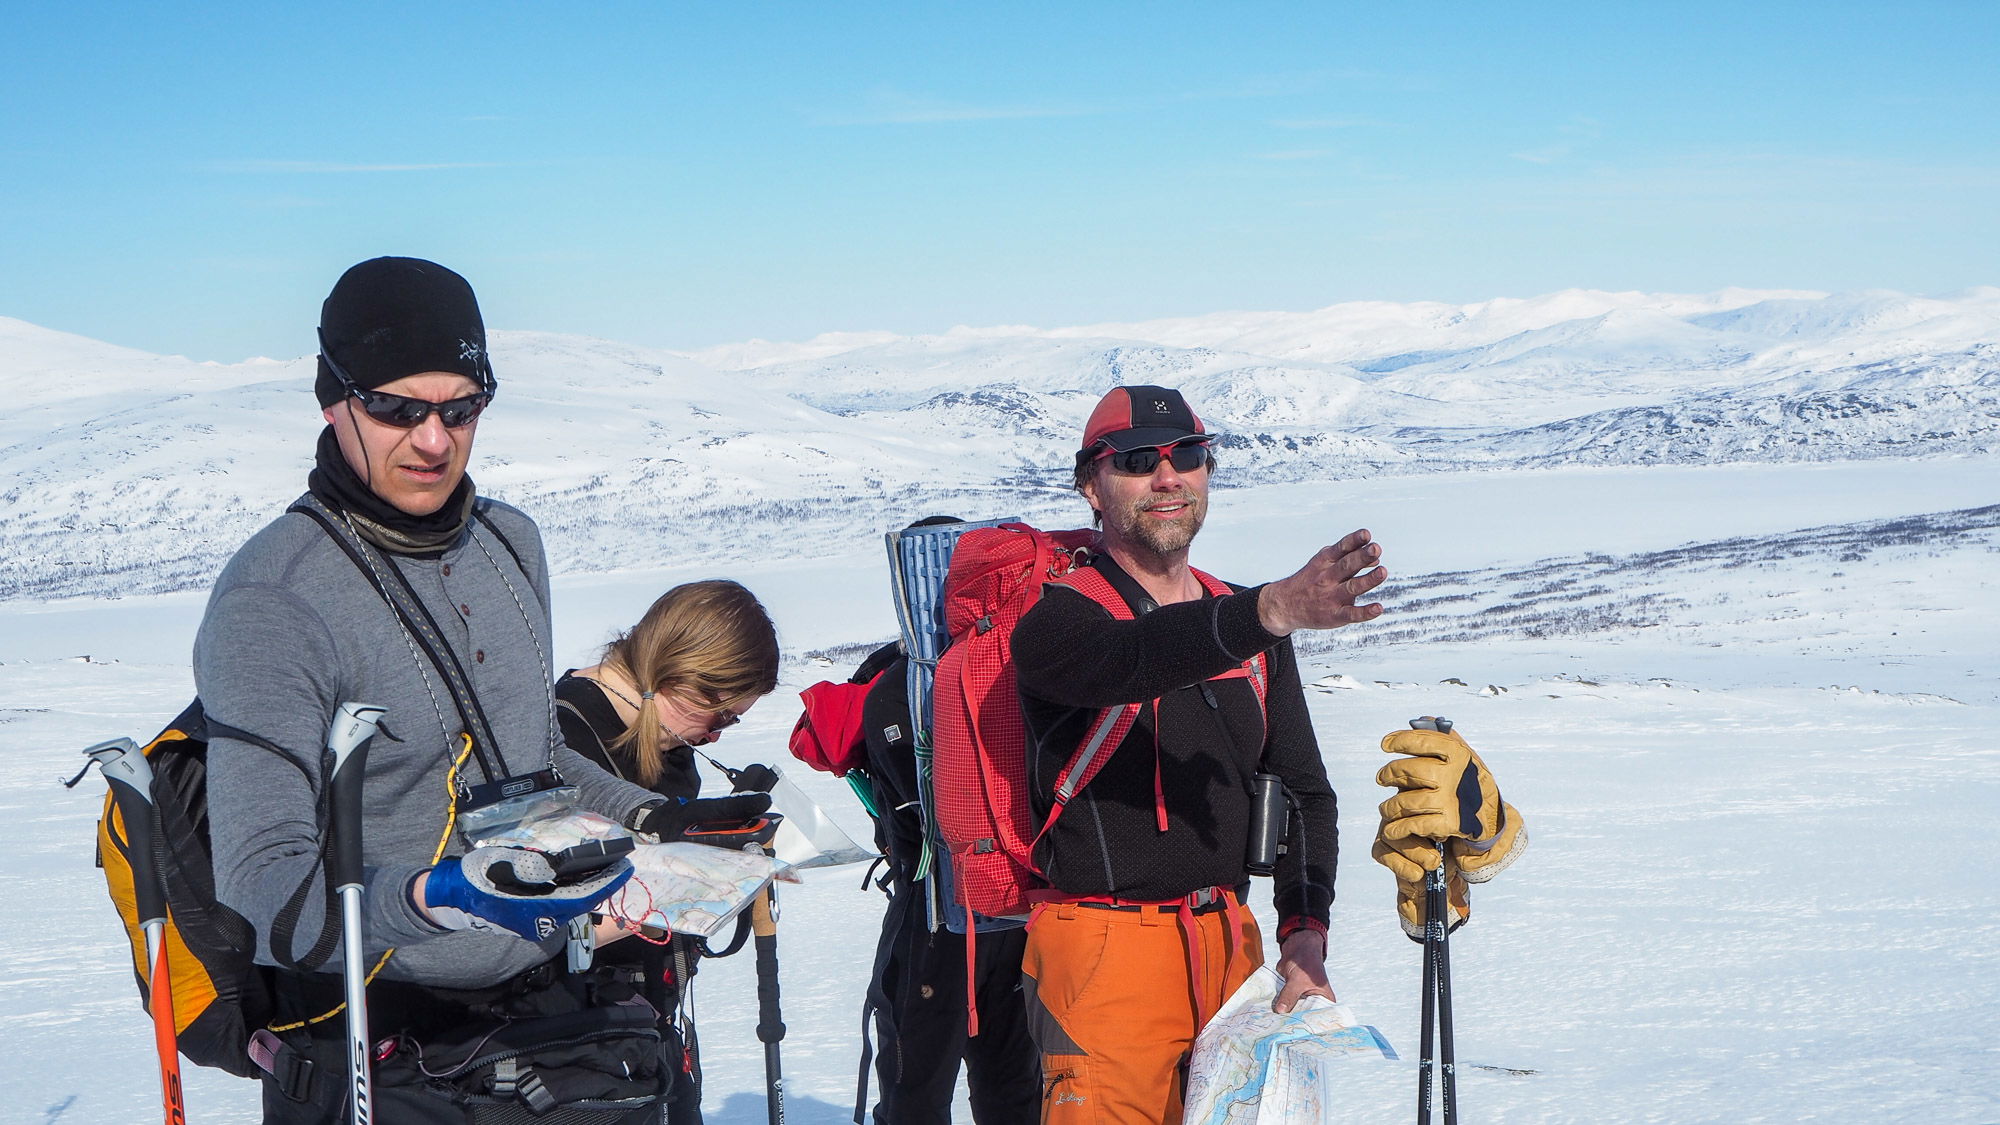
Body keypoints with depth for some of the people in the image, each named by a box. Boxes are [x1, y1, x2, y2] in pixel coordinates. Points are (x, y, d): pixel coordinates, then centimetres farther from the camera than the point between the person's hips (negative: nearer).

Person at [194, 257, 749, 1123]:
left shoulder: (509, 543, 6)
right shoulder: (271, 602, -18)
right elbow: (264, 886, -25)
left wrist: (657, 820, 6)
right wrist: (436, 898, -40)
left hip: (549, 1009, 7)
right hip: (381, 1054, -6)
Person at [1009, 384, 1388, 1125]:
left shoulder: (1249, 625, 13)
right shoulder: (1054, 621, -5)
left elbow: (1302, 790, 16)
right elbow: (1134, 658, -29)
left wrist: (1304, 929, 1)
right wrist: (1273, 611, -45)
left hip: (1230, 946, 6)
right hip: (1105, 951, -6)